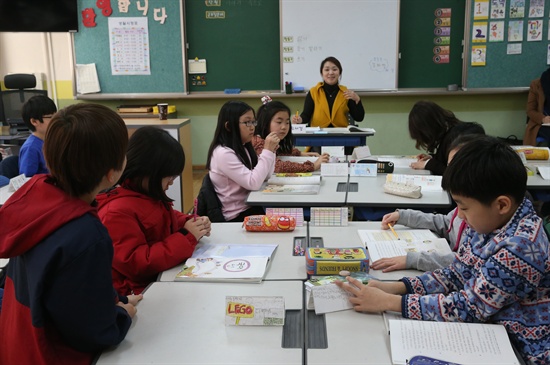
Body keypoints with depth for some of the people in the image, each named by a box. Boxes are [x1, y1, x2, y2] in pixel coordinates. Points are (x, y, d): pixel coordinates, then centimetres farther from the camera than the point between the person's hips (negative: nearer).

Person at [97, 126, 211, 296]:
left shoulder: (150, 195, 5)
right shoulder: (117, 212, -22)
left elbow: (168, 219, 24)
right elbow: (137, 264, -26)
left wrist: (192, 222, 1)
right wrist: (186, 237, -23)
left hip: (167, 276, 9)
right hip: (141, 292, -9)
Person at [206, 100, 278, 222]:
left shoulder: (242, 148, 9)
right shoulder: (223, 154, -19)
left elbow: (265, 176, 11)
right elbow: (253, 183, -25)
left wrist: (270, 151, -4)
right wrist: (267, 151, -22)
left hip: (250, 207, 8)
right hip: (237, 216, -8)